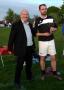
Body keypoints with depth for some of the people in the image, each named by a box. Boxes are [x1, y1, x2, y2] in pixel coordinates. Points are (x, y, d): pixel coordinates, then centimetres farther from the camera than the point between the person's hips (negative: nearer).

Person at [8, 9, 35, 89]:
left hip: (30, 48, 6)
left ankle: (29, 77, 40)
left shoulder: (30, 24, 11)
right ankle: (17, 81, 18)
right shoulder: (16, 24, -9)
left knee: (29, 64, 21)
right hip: (21, 49, -6)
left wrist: (33, 46, 12)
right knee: (19, 66, 3)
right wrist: (10, 48, -14)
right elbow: (12, 37, -11)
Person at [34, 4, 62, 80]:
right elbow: (34, 33, -8)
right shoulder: (37, 20, -8)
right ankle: (43, 73, 25)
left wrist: (53, 29, -12)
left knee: (53, 57, 8)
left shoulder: (51, 18, 3)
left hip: (51, 41, 3)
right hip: (42, 42, -3)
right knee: (42, 58, 9)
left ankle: (55, 73, 22)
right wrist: (44, 34, -20)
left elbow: (56, 27, 12)